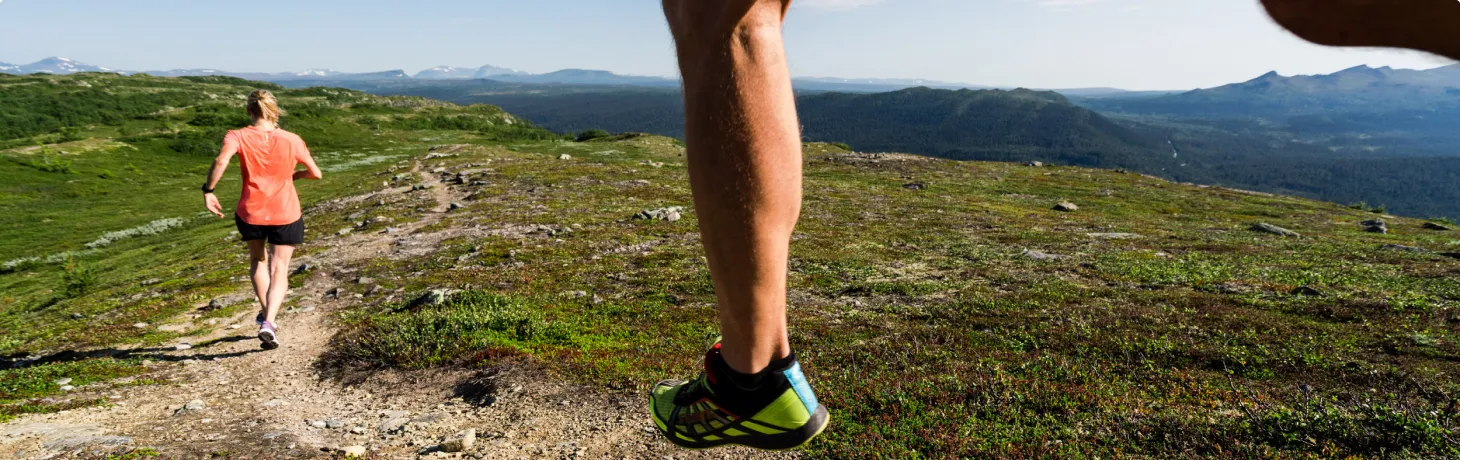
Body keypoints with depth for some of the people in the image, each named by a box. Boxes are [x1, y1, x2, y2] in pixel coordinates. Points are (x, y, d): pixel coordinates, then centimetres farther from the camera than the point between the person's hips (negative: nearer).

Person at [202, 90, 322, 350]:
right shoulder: (291, 140, -5)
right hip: (286, 214, -1)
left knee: (258, 259, 26)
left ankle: (266, 313, 32)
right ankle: (269, 322, -14)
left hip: (250, 213, 1)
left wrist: (208, 190, -18)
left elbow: (221, 161, -27)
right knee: (279, 269, 5)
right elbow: (316, 174, 0)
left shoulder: (238, 137, -8)